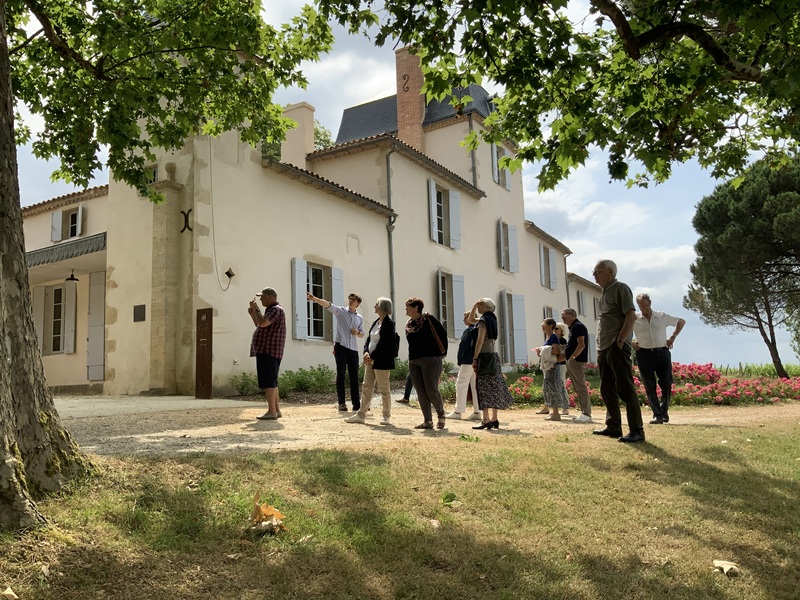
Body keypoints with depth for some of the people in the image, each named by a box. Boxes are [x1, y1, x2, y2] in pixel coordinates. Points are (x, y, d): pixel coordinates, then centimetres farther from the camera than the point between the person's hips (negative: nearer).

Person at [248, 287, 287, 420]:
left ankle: (271, 411, -12)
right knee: (271, 382, 12)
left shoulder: (276, 310, -11)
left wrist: (256, 310, -11)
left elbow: (263, 323, -25)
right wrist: (252, 314, 16)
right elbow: (260, 327, 28)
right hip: (265, 351, 11)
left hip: (269, 351, -11)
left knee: (269, 382, -11)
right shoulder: (270, 310, 23)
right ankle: (276, 410, 15)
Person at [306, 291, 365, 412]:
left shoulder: (360, 318, 15)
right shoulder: (340, 311, 2)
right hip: (341, 346, -4)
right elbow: (328, 305, -14)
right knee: (341, 375, -3)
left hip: (353, 349, 4)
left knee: (354, 376, 5)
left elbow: (362, 334, 22)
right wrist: (314, 299, -31)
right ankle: (341, 403, 0)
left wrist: (358, 332, -3)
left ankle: (356, 403, 9)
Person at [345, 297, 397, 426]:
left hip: (382, 361, -8)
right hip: (370, 360, 9)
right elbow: (369, 339, 13)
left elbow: (384, 343, -17)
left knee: (384, 389, 0)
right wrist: (366, 352, -3)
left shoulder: (389, 324, -11)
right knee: (366, 387, 9)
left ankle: (386, 416, 11)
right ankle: (361, 415, 14)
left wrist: (373, 357, -16)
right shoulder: (375, 323, 15)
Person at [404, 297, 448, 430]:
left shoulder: (428, 319, -5)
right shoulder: (408, 325, 14)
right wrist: (411, 358, 15)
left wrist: (442, 351, -1)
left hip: (430, 359, -7)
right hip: (413, 361, 7)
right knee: (421, 393, 2)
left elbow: (443, 333, -3)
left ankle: (441, 416, 13)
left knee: (431, 390, -9)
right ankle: (428, 422, 7)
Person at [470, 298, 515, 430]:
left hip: (485, 356, -9)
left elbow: (480, 341, -17)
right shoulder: (492, 319, 16)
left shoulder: (484, 321, -10)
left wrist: (475, 359, -16)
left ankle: (486, 420, -13)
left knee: (484, 389, -10)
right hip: (493, 356, 9)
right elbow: (471, 319, 29)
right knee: (493, 388, 10)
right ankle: (494, 419, 15)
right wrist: (475, 305, 16)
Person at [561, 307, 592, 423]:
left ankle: (587, 414, -9)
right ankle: (584, 413, 15)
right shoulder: (573, 327, 19)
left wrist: (572, 357, -19)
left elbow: (581, 345, -19)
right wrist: (565, 354, 17)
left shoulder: (578, 326, -11)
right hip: (572, 362, 10)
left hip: (577, 361, -10)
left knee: (581, 388, -10)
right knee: (577, 388, 11)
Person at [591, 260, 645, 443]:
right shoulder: (605, 292, 20)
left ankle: (637, 431, -6)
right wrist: (600, 347, 15)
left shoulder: (620, 288, -5)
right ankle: (613, 427, 22)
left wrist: (620, 340, -20)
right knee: (607, 390, 13)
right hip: (603, 348, 10)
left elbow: (631, 316, -14)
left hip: (617, 347, -9)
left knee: (625, 389, -9)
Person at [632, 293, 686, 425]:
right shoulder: (634, 319, 1)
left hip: (662, 353, 1)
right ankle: (657, 415, 0)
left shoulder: (662, 316, 6)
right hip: (644, 354, -1)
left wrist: (673, 337, 10)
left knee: (667, 384, -1)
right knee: (650, 387, -3)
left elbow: (681, 321, 20)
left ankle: (664, 411, 17)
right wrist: (630, 342, -1)